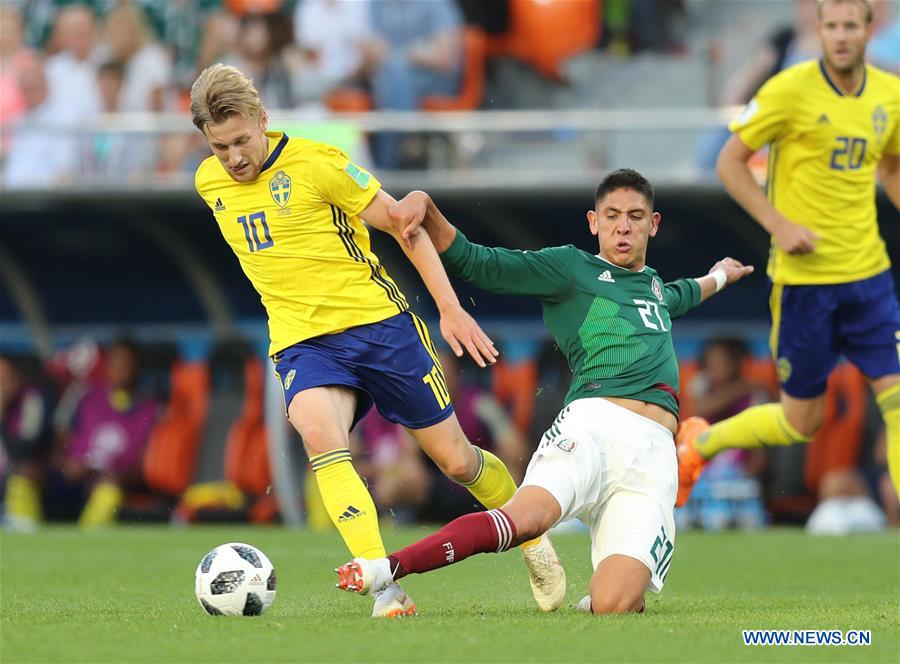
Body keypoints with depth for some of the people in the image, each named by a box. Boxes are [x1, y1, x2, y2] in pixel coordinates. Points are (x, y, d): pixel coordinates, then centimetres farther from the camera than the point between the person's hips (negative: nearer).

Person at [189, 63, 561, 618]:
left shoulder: (315, 162, -11)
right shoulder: (209, 183, 4)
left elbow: (402, 223, -4)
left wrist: (450, 307, -7)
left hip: (378, 322, -3)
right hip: (302, 342, 3)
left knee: (456, 460, 5)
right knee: (319, 435, -30)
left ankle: (534, 537, 35)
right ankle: (385, 588, -36)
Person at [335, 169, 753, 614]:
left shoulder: (654, 286, 31)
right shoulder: (569, 268, 13)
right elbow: (472, 263, 5)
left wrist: (717, 277, 76)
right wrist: (428, 210, -11)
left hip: (654, 452, 4)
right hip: (593, 423, -4)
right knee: (527, 517, -38)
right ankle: (387, 570, -38)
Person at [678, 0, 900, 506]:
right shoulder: (792, 90, -12)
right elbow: (729, 162, -5)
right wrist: (778, 224, -15)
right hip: (804, 278, -4)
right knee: (802, 422, 6)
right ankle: (700, 443, 33)